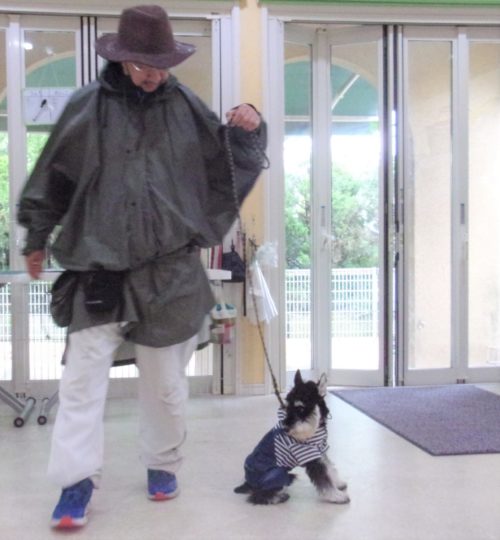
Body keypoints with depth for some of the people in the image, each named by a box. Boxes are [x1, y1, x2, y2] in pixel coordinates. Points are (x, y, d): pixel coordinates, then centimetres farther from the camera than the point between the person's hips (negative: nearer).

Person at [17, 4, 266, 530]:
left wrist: (247, 130, -10)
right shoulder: (88, 106, -2)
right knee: (82, 375, -4)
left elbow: (224, 161, 11)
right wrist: (36, 239, 13)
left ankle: (162, 464, 32)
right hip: (98, 266, -1)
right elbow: (54, 175, 7)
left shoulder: (185, 105, 2)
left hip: (169, 270, 2)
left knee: (165, 379, 12)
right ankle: (77, 482, 7)